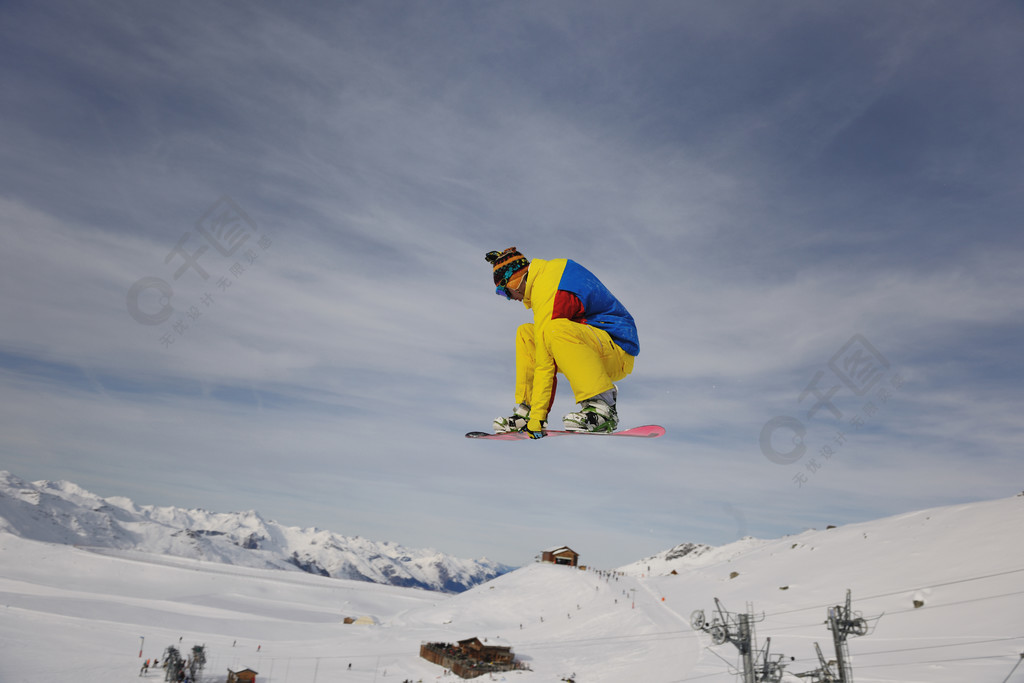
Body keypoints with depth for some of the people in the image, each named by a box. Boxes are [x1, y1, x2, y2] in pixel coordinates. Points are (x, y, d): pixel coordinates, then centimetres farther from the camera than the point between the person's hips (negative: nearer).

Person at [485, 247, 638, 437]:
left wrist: (537, 416, -21)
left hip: (618, 354, -10)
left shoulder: (548, 294, -21)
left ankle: (603, 409, -30)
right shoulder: (554, 268, 8)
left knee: (555, 331, -35)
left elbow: (545, 364, -23)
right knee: (526, 334, 7)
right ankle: (525, 410, 5)